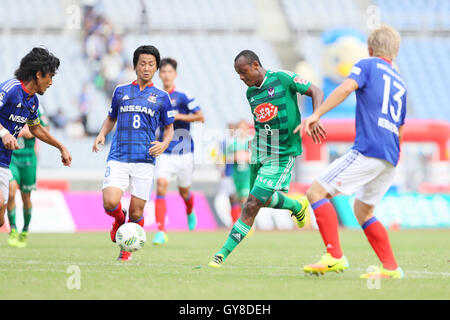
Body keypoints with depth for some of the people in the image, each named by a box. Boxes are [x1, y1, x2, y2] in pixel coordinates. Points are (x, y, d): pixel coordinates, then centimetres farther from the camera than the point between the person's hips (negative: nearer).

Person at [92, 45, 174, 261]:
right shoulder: (121, 91, 12)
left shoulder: (161, 97, 10)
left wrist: (164, 144, -4)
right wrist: (101, 135, 4)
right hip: (118, 158, 0)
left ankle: (127, 249, 23)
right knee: (110, 202, -20)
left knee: (136, 213, -2)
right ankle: (119, 219, 15)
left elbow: (169, 128, 17)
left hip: (144, 160, 0)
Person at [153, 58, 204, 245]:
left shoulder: (183, 95, -7)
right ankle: (161, 232, -20)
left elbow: (200, 117, -10)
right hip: (165, 152, 2)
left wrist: (179, 116, -19)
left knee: (184, 192, 11)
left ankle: (190, 212, 48)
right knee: (161, 186, -17)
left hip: (184, 152, -2)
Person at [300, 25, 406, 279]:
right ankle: (391, 268, 13)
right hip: (390, 159, 8)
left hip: (368, 151, -8)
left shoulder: (368, 65, 5)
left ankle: (335, 256, -19)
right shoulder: (400, 82, 25)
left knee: (317, 192, -7)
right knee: (363, 210, 21)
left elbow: (347, 87, -16)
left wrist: (317, 114, -19)